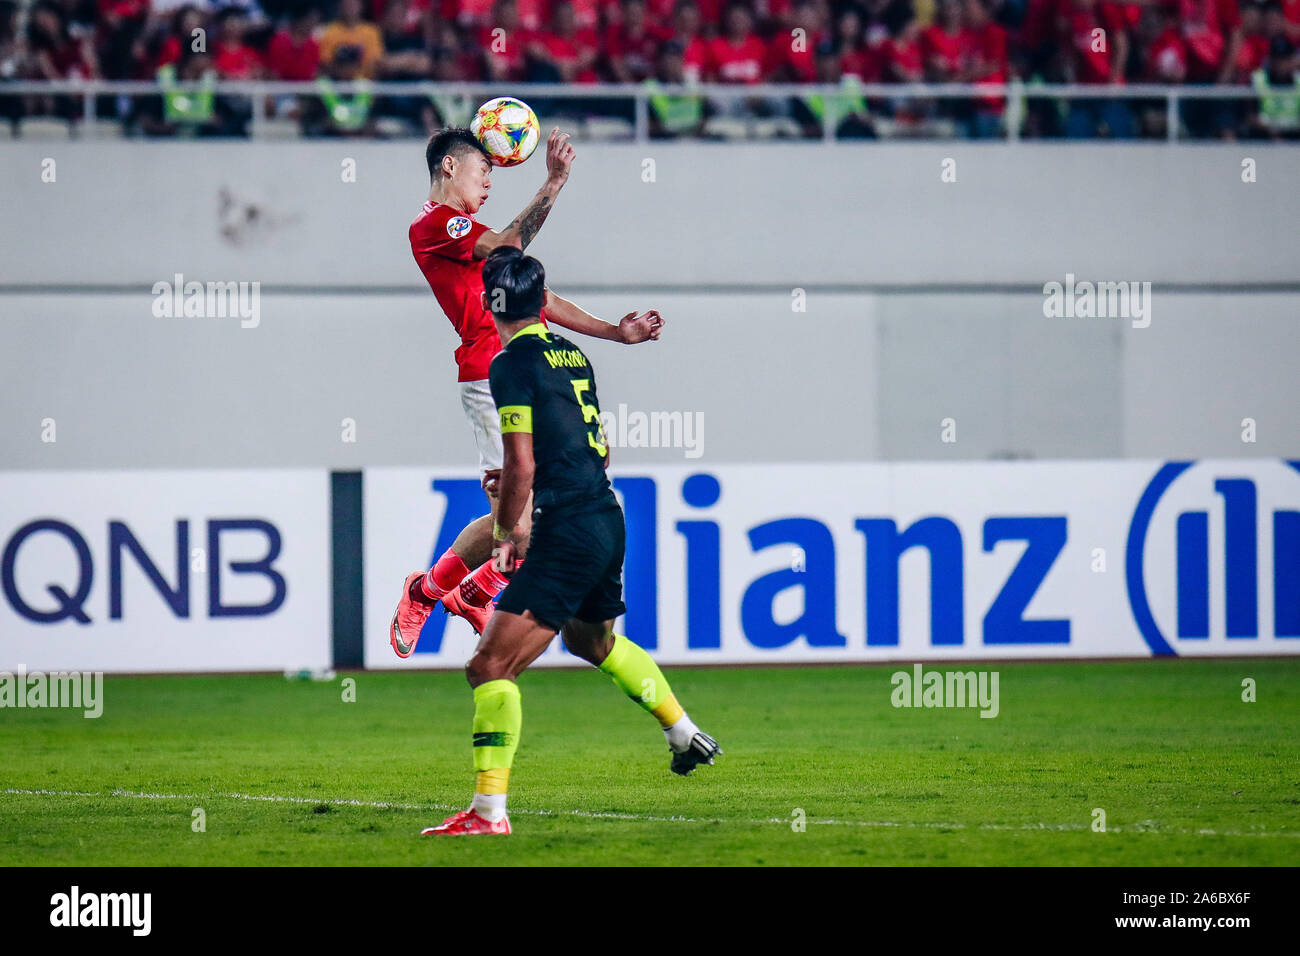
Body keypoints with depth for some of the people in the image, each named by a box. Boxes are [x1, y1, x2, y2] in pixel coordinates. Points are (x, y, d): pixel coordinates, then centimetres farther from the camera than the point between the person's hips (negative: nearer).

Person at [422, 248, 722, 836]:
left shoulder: (513, 364, -13)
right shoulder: (572, 354, 12)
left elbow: (521, 467, -17)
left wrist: (505, 533, -4)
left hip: (567, 536, -9)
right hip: (607, 518, 9)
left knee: (491, 666, -11)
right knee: (593, 640, 35)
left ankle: (488, 810, -18)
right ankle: (687, 736, 44)